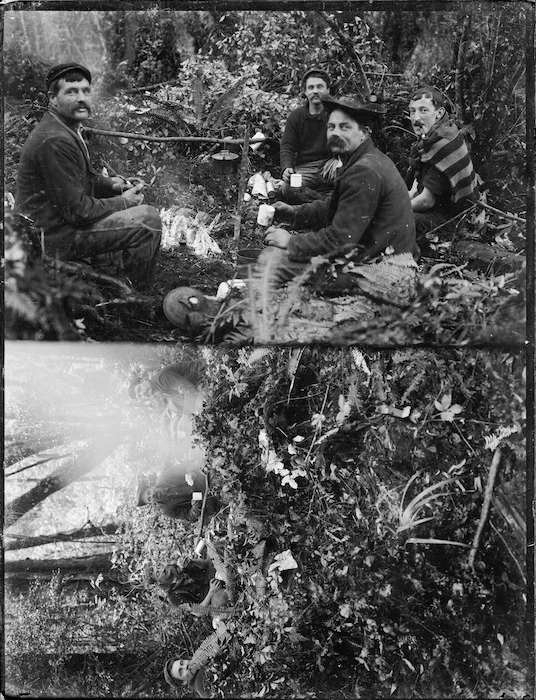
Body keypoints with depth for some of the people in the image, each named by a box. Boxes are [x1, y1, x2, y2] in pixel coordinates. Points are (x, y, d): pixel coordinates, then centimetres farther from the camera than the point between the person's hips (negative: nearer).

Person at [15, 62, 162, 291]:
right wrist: (123, 202, -12)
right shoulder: (55, 141, -25)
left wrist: (109, 183, 5)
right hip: (53, 236, -11)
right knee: (147, 219, -17)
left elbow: (80, 178, 23)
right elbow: (77, 211, -25)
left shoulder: (66, 127, 8)